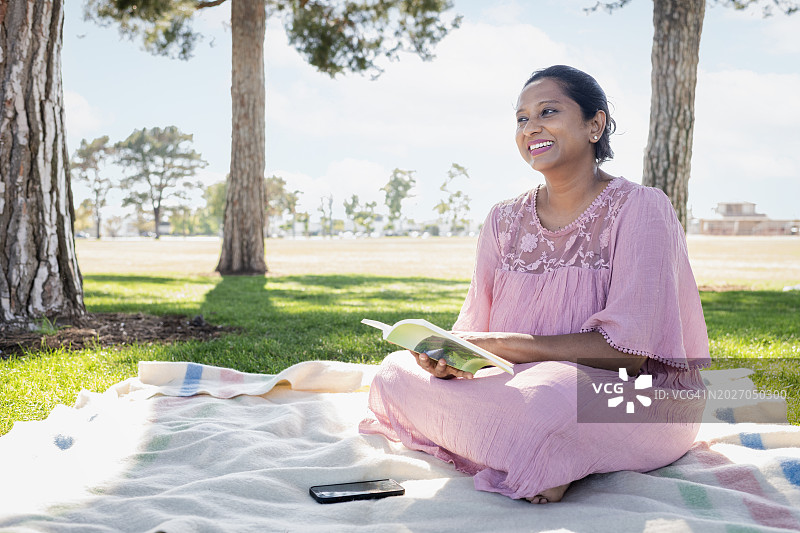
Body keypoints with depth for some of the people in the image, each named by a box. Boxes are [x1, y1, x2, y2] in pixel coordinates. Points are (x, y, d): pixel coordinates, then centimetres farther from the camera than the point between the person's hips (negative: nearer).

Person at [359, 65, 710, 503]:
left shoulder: (640, 209, -9)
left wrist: (502, 346, -22)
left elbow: (627, 351, -18)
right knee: (396, 371, -10)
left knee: (548, 396, -40)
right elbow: (475, 330, 6)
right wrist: (450, 355, -20)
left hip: (639, 400, -6)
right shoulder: (504, 221, 8)